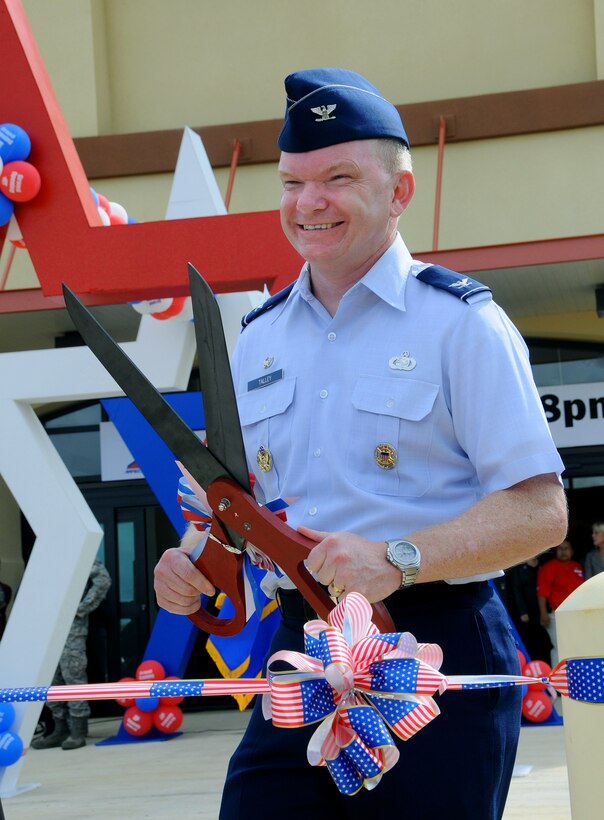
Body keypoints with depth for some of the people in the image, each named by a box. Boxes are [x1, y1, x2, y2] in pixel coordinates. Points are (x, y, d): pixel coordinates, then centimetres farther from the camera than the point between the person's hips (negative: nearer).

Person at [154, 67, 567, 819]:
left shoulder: (462, 323, -5)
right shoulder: (260, 338, 14)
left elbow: (538, 510, -11)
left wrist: (399, 559, -23)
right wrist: (200, 557, 1)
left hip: (435, 664, -5)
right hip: (301, 658, 5)